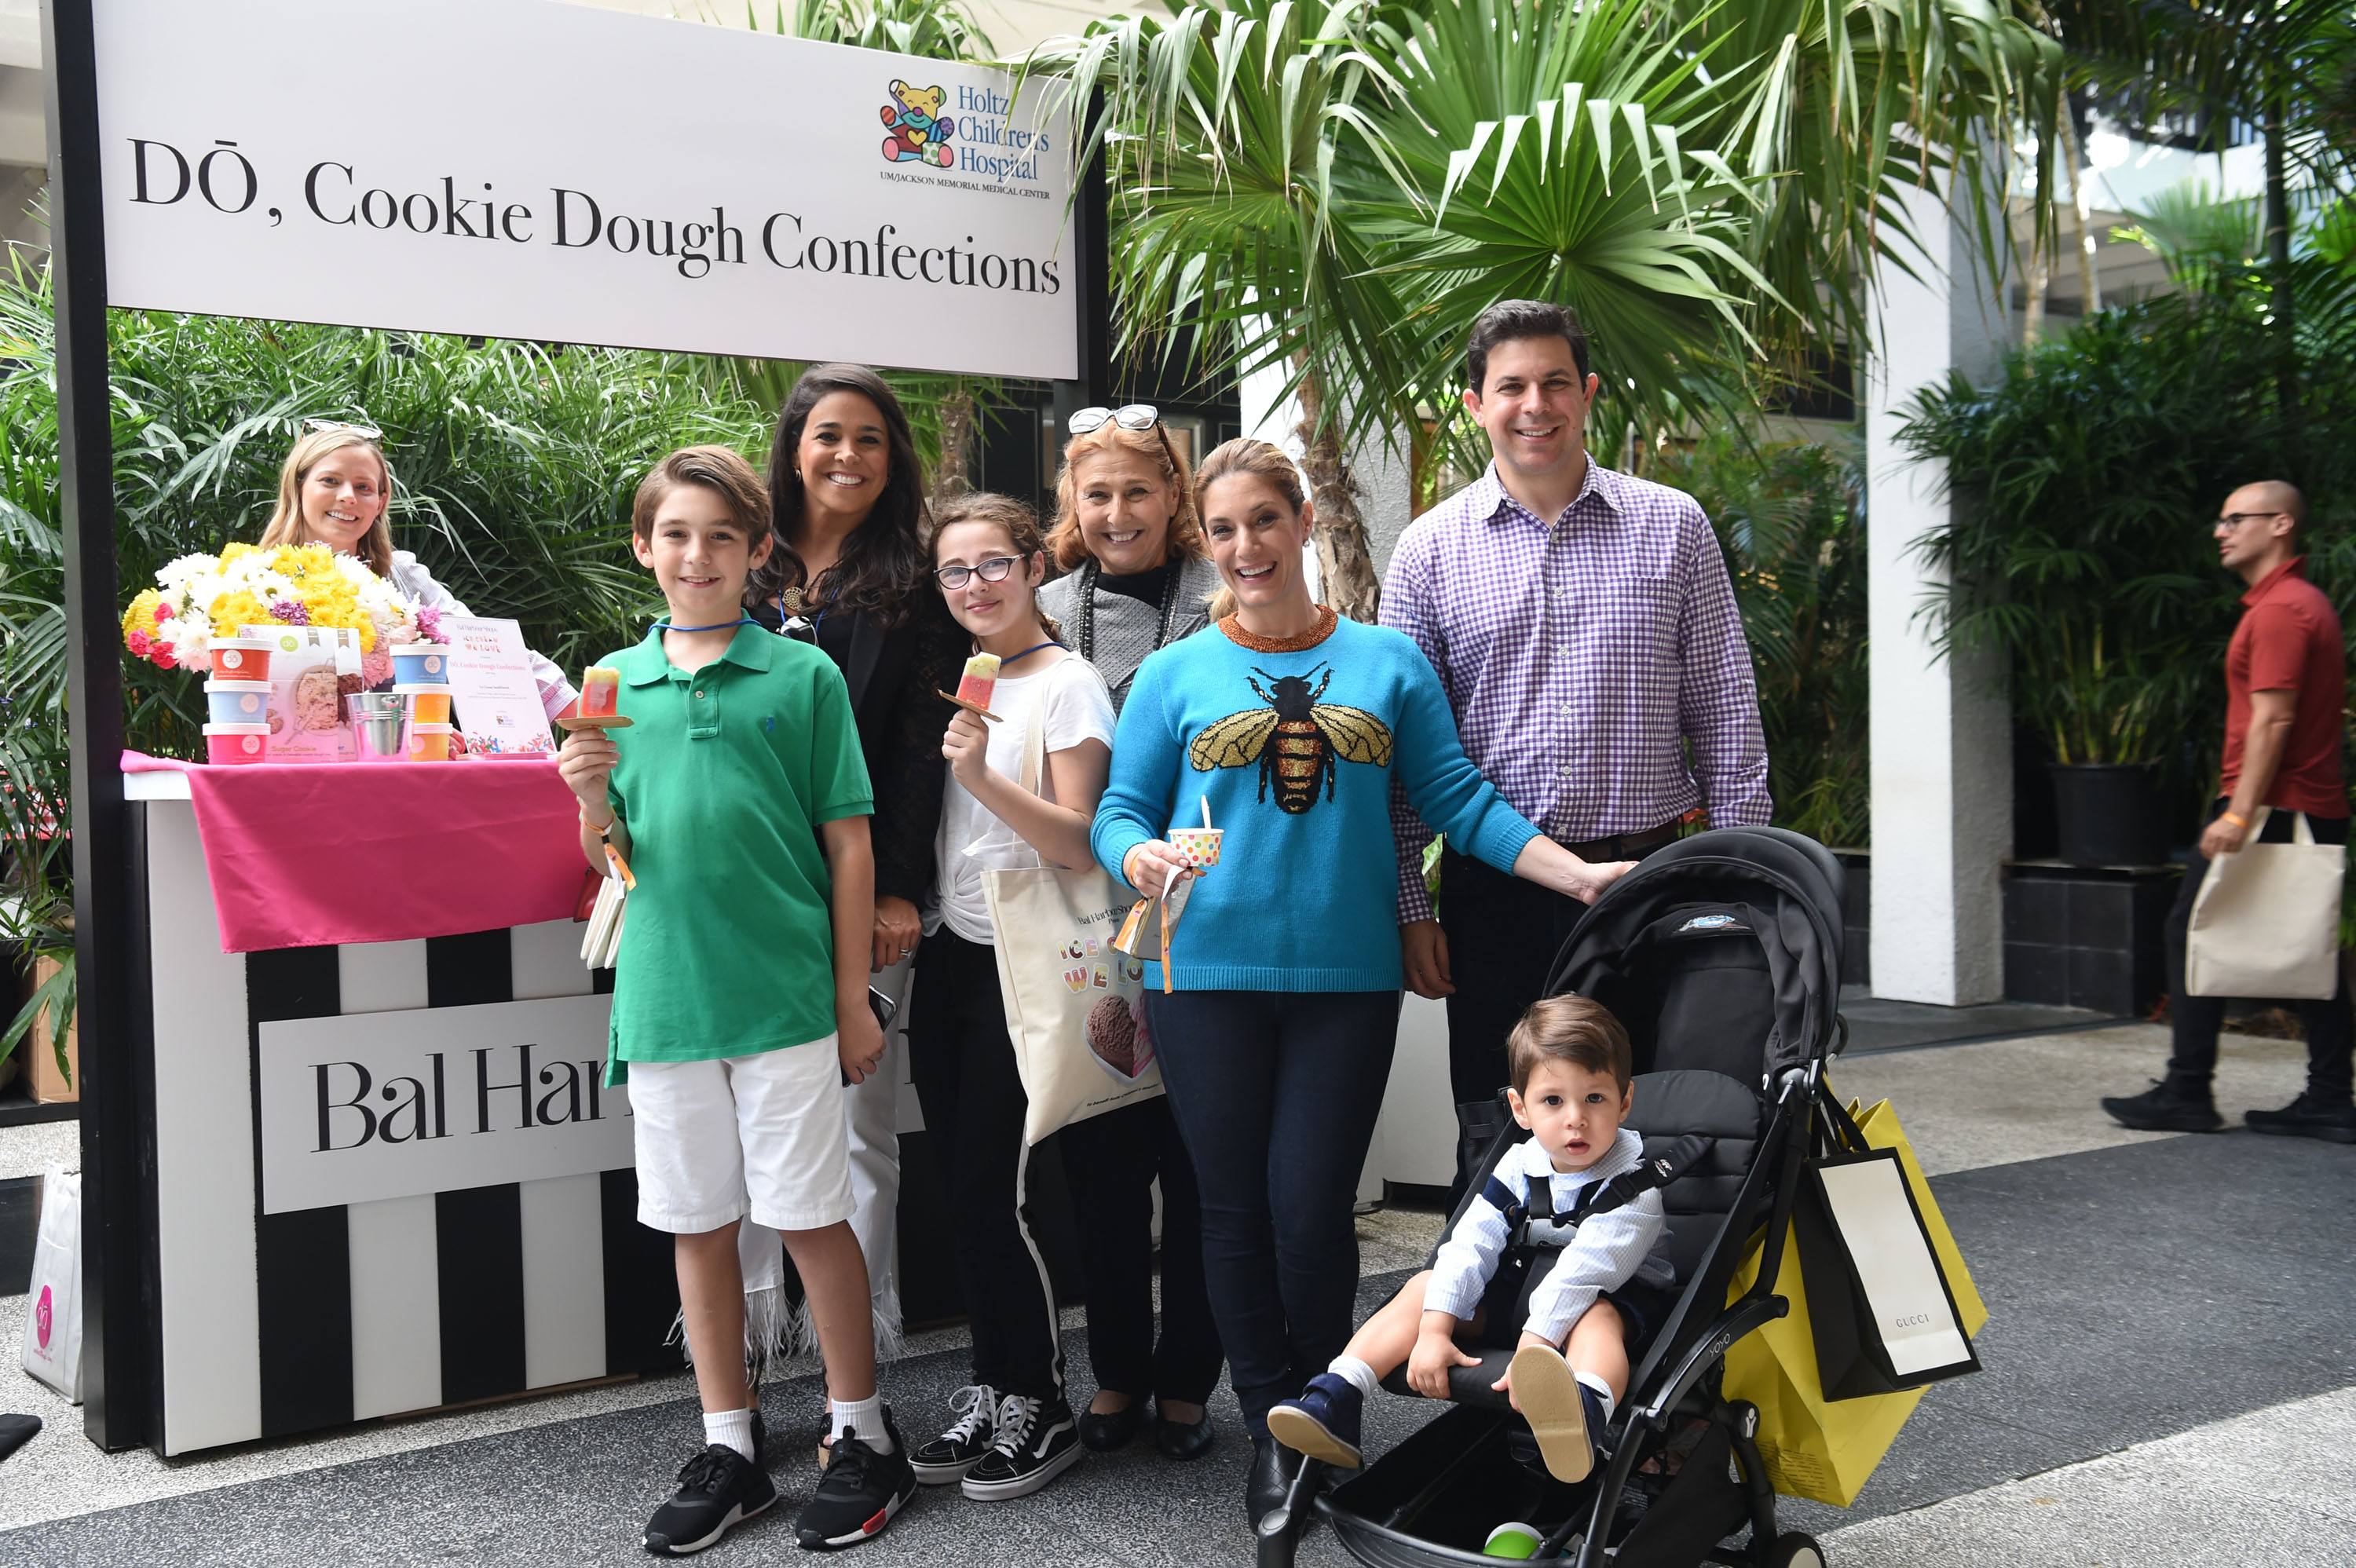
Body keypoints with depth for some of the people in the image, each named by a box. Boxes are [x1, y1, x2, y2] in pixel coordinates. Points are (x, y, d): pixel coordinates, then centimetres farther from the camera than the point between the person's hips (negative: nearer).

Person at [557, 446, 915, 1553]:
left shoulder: (803, 676, -1)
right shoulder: (614, 683, 8)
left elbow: (848, 846, 0)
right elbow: (609, 860, 11)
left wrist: (853, 998, -3)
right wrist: (592, 803, -12)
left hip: (785, 995, -3)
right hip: (665, 998, 3)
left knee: (812, 1218, 2)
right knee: (698, 1225, 11)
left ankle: (864, 1438, 19)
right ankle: (729, 1450, 24)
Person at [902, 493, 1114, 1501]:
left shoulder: (1069, 684, -7)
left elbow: (1079, 842, -14)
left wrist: (985, 779, -26)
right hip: (949, 954, 6)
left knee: (999, 1188, -4)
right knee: (963, 1183, 10)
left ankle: (1039, 1407, 11)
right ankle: (991, 1388, 22)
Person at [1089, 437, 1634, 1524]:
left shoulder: (1388, 662, 8)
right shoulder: (1174, 676, 6)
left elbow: (1458, 801, 6)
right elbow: (1119, 812, 5)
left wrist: (1580, 875, -4)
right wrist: (1142, 857, -18)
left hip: (1347, 976, 0)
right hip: (1208, 974, 0)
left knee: (1312, 1209, -2)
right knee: (1236, 1210, 4)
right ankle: (1272, 1432, 22)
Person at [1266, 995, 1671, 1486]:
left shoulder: (1634, 1181, -18)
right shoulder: (1521, 1166, -3)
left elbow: (1587, 1266, -30)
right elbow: (1469, 1245, -10)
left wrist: (1535, 1341, -40)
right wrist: (1434, 1330, -21)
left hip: (1616, 1295, -7)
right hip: (1522, 1285, 7)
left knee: (1596, 1316, -40)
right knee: (1423, 1286, -6)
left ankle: (1582, 1412, -76)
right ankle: (1335, 1401, -20)